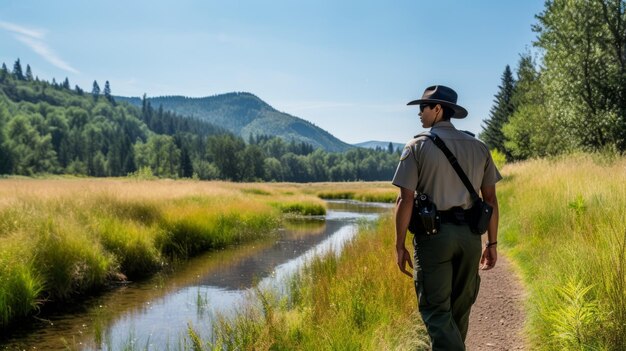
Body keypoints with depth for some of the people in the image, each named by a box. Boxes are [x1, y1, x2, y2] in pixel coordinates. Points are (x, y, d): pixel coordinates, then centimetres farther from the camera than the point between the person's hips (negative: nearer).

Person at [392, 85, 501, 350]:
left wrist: (400, 246, -3)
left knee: (436, 310, 1)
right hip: (470, 235, 5)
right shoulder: (478, 147, 9)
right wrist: (492, 243, 15)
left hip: (434, 234, -5)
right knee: (460, 308, 19)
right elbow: (490, 199, 9)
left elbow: (405, 200, -10)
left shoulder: (418, 147, -4)